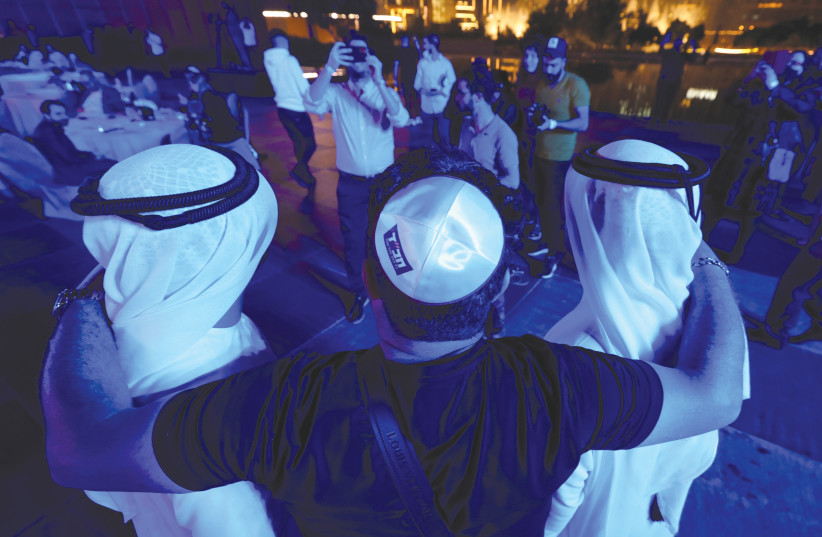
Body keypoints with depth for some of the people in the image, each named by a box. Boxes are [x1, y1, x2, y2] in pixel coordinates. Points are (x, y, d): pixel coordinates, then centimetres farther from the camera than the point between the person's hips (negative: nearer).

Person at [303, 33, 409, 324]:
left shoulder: (386, 93, 1)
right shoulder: (335, 92, 0)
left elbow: (401, 119, -20)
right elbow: (312, 103, -22)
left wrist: (378, 80, -27)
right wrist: (330, 66, -34)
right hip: (351, 182, 0)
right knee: (353, 240, 8)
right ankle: (359, 293, 28)